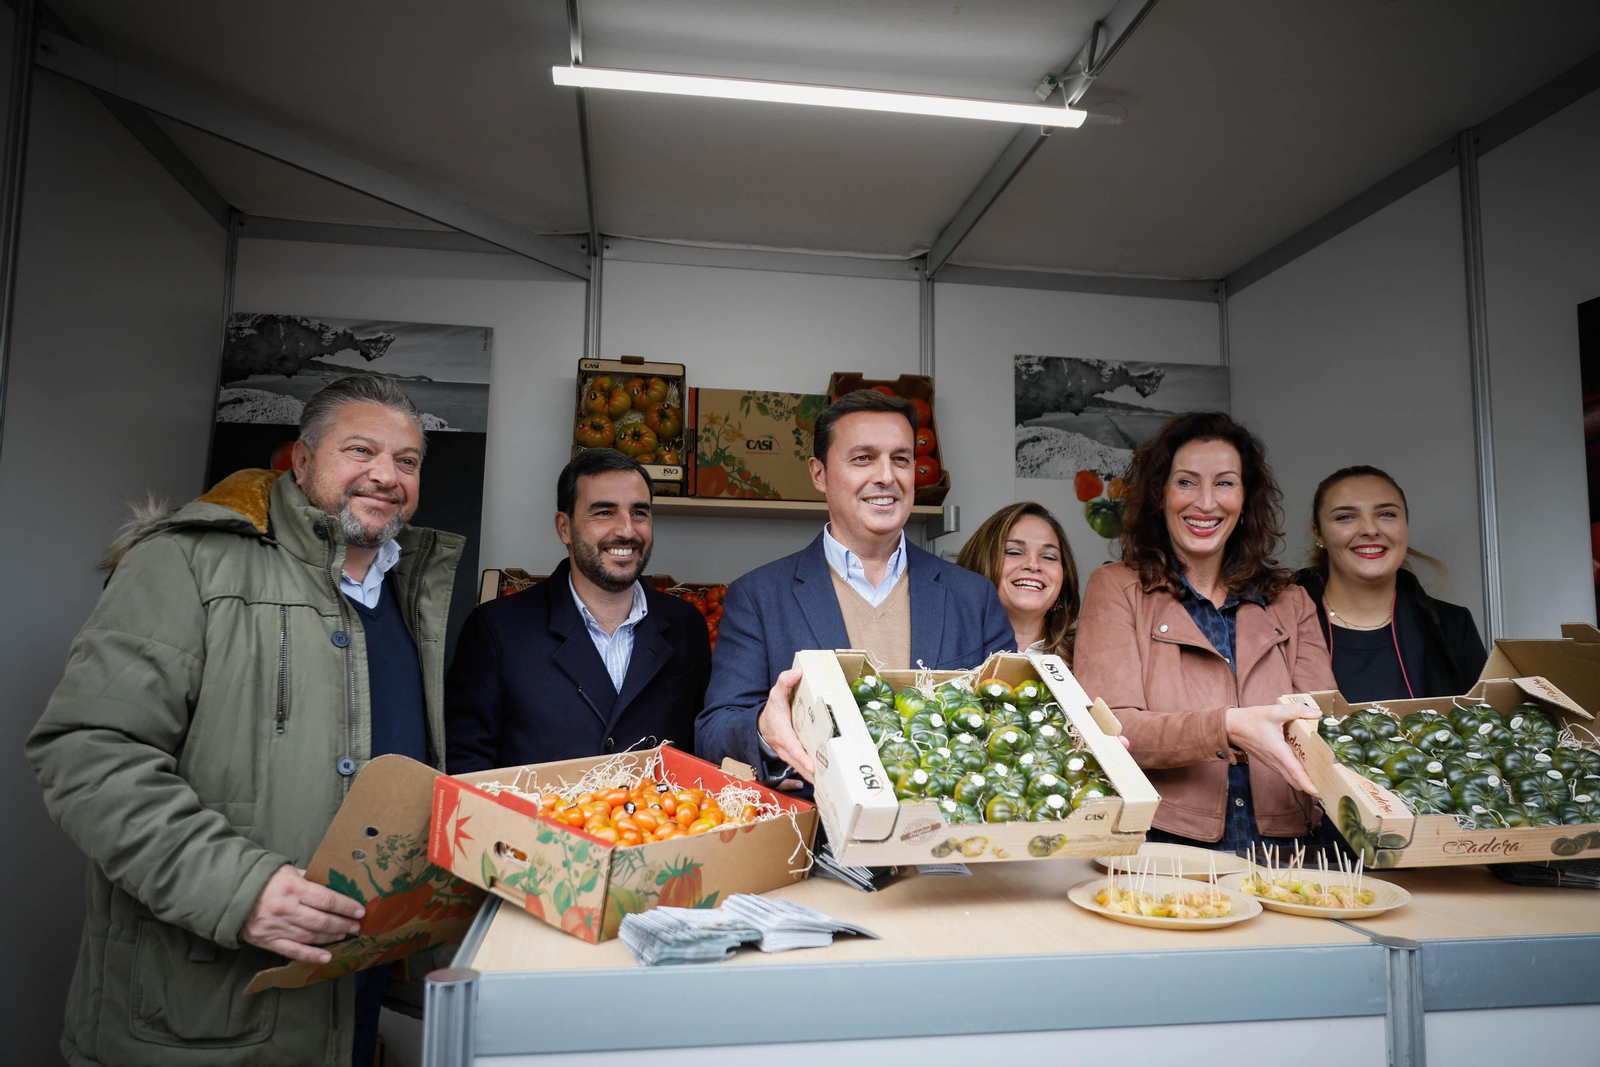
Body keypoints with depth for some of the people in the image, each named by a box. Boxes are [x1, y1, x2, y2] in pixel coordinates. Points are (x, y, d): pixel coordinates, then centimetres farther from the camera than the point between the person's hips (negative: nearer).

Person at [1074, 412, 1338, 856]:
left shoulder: (1291, 603, 19)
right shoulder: (1115, 588, 6)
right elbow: (1111, 732, -7)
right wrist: (1229, 729, -23)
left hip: (1282, 851, 3)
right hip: (1165, 845, -3)